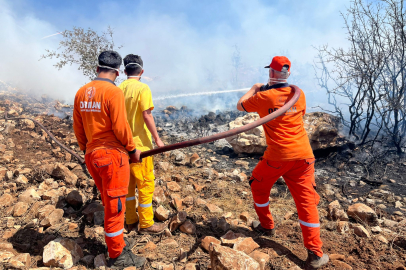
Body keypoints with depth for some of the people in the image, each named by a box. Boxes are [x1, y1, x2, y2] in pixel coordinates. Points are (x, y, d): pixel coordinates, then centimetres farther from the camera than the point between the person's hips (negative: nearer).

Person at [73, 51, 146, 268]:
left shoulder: (82, 92, 7)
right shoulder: (113, 92, -15)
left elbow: (78, 128, 11)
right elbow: (120, 127, -17)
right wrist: (133, 149, -4)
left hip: (92, 155, 8)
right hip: (112, 154, -7)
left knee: (108, 203, 21)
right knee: (115, 205, 4)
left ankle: (116, 242, 37)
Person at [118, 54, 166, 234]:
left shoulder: (119, 89, 7)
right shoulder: (142, 88, -12)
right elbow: (146, 115, -18)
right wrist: (157, 138, -13)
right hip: (140, 143, -7)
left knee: (129, 182, 16)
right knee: (146, 183, 4)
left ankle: (131, 220, 28)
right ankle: (146, 224, 14)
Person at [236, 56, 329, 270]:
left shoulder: (263, 97, -5)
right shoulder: (298, 94, 5)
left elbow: (240, 106, 12)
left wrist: (253, 89, 27)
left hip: (277, 157, -3)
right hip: (302, 155, 3)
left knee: (258, 186, 23)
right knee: (307, 201, 7)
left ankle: (267, 226, 38)